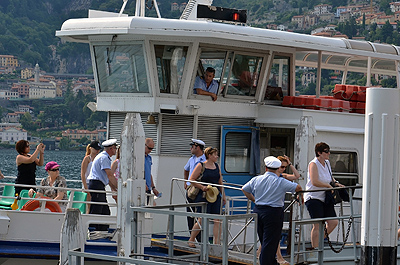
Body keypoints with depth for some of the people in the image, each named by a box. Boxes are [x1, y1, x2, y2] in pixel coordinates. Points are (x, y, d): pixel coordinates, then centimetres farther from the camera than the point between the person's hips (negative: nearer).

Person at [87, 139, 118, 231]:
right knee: (95, 212, -12)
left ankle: (103, 230, 11)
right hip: (96, 185, -11)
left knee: (105, 212, 10)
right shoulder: (104, 157, -11)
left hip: (99, 187, 11)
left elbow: (108, 176, 25)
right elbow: (110, 175, -16)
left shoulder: (106, 157, 22)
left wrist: (114, 188, 20)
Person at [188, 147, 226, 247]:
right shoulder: (201, 166, -5)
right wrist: (202, 187, -16)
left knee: (217, 220, -4)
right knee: (202, 220, -1)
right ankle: (191, 240, 19)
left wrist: (223, 195, 17)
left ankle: (217, 243, -3)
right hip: (203, 196, -5)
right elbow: (192, 180, -6)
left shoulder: (217, 166, 12)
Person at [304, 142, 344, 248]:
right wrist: (329, 186, -15)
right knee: (318, 225, -10)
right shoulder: (313, 164, -12)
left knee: (333, 222, 1)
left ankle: (319, 242, 17)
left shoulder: (327, 163, 13)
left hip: (324, 198, 8)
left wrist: (336, 183, 13)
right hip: (313, 198, -8)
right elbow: (315, 182, -22)